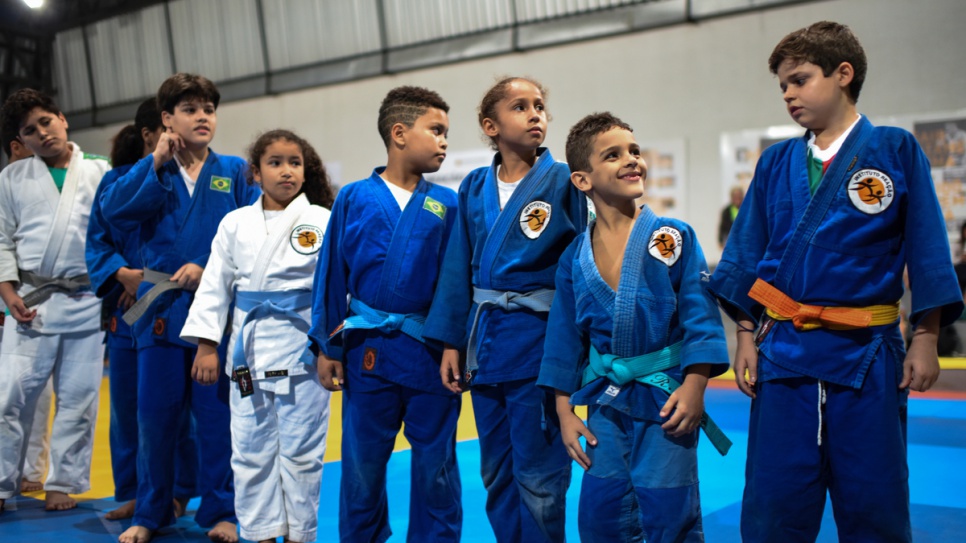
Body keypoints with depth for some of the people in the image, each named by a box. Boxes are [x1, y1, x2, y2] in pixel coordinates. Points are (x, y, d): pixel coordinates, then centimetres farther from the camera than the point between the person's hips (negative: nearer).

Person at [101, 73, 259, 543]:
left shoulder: (235, 172, 3)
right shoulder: (150, 170, 7)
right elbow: (113, 211, -9)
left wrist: (209, 270, -15)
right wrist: (156, 163, -11)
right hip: (160, 308, 1)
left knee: (217, 416, 5)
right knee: (155, 415, 8)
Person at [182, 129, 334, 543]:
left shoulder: (321, 221, -3)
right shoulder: (236, 223, 5)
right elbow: (215, 284, 7)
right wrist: (206, 345, 3)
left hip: (301, 348, -3)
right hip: (249, 346, 3)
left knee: (300, 448, 5)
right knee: (250, 447, 9)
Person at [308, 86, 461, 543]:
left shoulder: (445, 205, 0)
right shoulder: (353, 199, -2)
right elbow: (331, 275, 2)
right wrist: (327, 348, 1)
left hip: (430, 351, 1)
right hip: (369, 350, 0)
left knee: (435, 466, 10)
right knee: (362, 463, 12)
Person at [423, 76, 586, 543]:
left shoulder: (562, 182, -5)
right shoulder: (474, 188, 6)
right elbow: (459, 268, 9)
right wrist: (451, 342, 6)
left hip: (539, 341, -5)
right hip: (487, 339, 5)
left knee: (537, 478, 0)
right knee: (496, 476, 14)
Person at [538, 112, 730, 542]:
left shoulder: (673, 237, -8)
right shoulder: (574, 258, 1)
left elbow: (701, 317, -8)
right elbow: (565, 340, 8)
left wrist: (693, 388, -16)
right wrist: (565, 411, 7)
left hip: (666, 398, -3)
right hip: (605, 404, 4)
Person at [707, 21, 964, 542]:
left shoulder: (895, 149, -1)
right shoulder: (775, 162, 7)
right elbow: (748, 258, 11)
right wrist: (746, 336, 7)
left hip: (867, 353, -2)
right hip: (784, 352, 3)